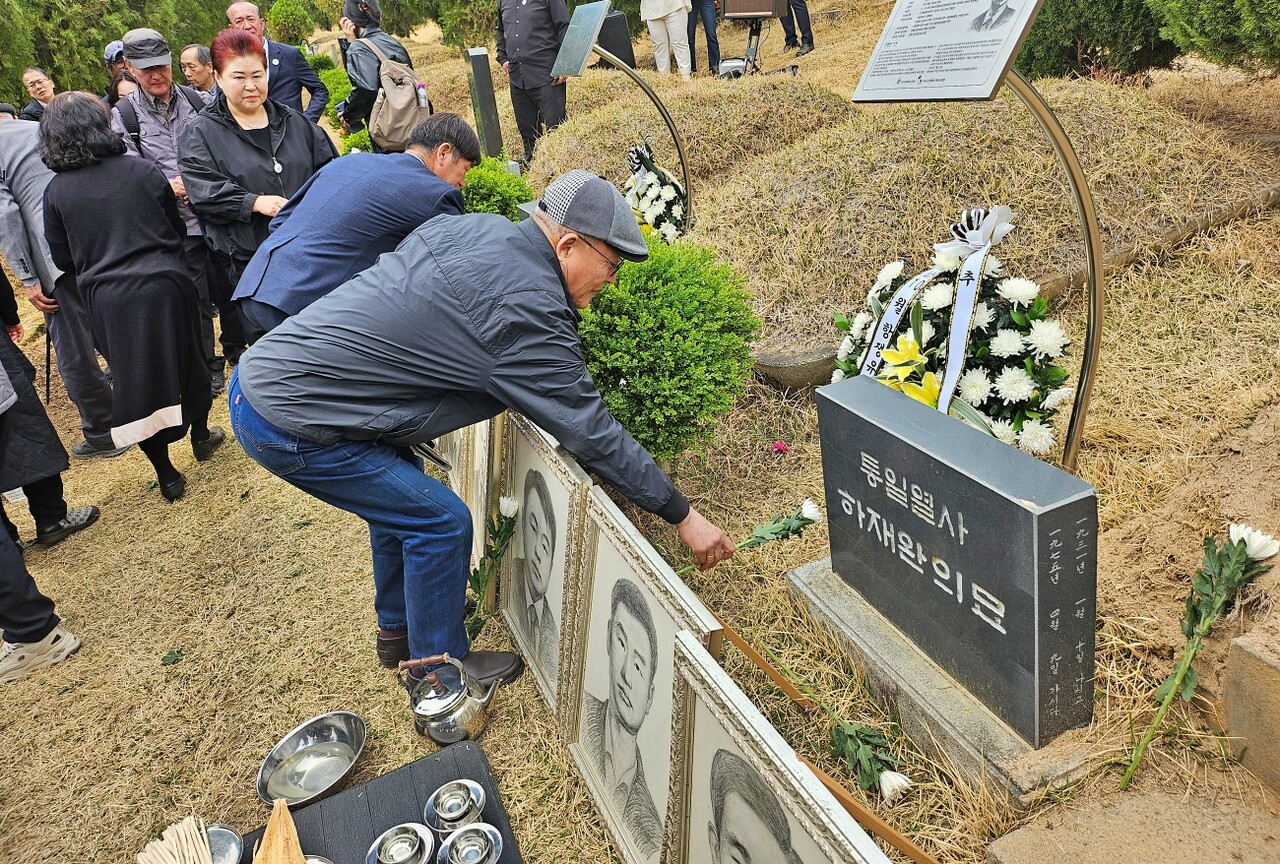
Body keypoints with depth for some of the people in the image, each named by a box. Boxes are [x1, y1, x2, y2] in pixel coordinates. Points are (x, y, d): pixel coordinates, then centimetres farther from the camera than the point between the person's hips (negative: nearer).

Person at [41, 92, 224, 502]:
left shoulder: (55, 192, -3)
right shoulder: (142, 170, -6)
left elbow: (63, 259, 3)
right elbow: (177, 229, 4)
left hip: (107, 299, 1)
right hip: (163, 287, -1)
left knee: (134, 378, 12)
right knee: (188, 362, 21)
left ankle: (166, 474, 17)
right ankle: (201, 437, 36)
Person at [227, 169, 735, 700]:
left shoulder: (473, 226, 3)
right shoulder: (527, 311, -22)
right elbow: (591, 432, -18)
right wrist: (683, 516, -8)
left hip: (261, 374, 10)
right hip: (286, 424, -9)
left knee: (400, 493, 25)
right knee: (440, 521, -1)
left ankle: (399, 624, 43)